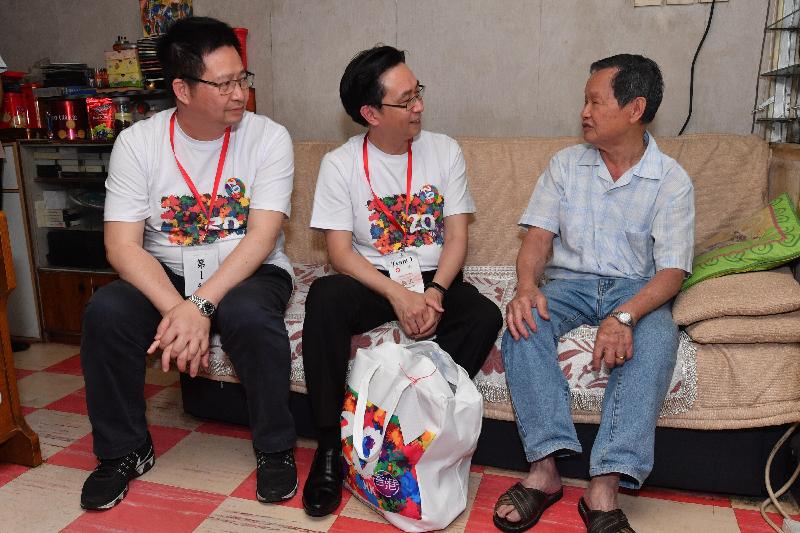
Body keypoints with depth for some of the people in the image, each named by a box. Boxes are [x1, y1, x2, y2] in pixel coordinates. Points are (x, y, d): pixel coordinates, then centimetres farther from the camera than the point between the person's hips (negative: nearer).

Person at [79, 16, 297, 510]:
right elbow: (123, 245, -13)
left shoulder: (269, 137, -10)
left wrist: (201, 304, -30)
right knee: (106, 312, -25)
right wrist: (175, 308, -29)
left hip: (249, 271, -2)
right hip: (166, 275, 2)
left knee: (249, 314, -35)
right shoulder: (137, 142, -6)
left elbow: (262, 236, -19)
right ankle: (124, 450, 0)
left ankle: (276, 449, -10)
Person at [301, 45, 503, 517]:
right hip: (373, 280, -1)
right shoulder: (341, 164, -5)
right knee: (325, 298, -32)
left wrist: (435, 292, -20)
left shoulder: (445, 151, 1)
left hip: (436, 279, 2)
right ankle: (329, 444, -20)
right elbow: (341, 251, -11)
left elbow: (457, 236, -2)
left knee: (484, 316, -28)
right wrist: (398, 295, -25)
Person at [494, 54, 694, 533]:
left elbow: (672, 270, -10)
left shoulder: (672, 180, -1)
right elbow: (539, 236, -1)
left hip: (637, 289, -1)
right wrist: (527, 287, -24)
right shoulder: (566, 164, 7)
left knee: (657, 336, -35)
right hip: (570, 282, 2)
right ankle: (545, 467, -30)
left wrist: (625, 316, -31)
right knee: (523, 322, -30)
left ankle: (604, 487, -35)